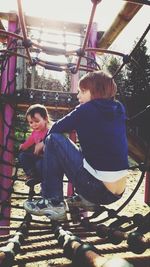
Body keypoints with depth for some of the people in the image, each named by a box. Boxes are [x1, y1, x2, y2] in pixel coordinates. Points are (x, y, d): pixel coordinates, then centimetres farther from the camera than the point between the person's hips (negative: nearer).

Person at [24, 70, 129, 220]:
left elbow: (57, 128, 4)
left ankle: (53, 203, 3)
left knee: (54, 140, -1)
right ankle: (87, 200, 20)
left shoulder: (87, 109, -8)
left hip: (98, 189, -7)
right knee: (83, 149, 28)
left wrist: (44, 141, 24)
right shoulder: (118, 110, 10)